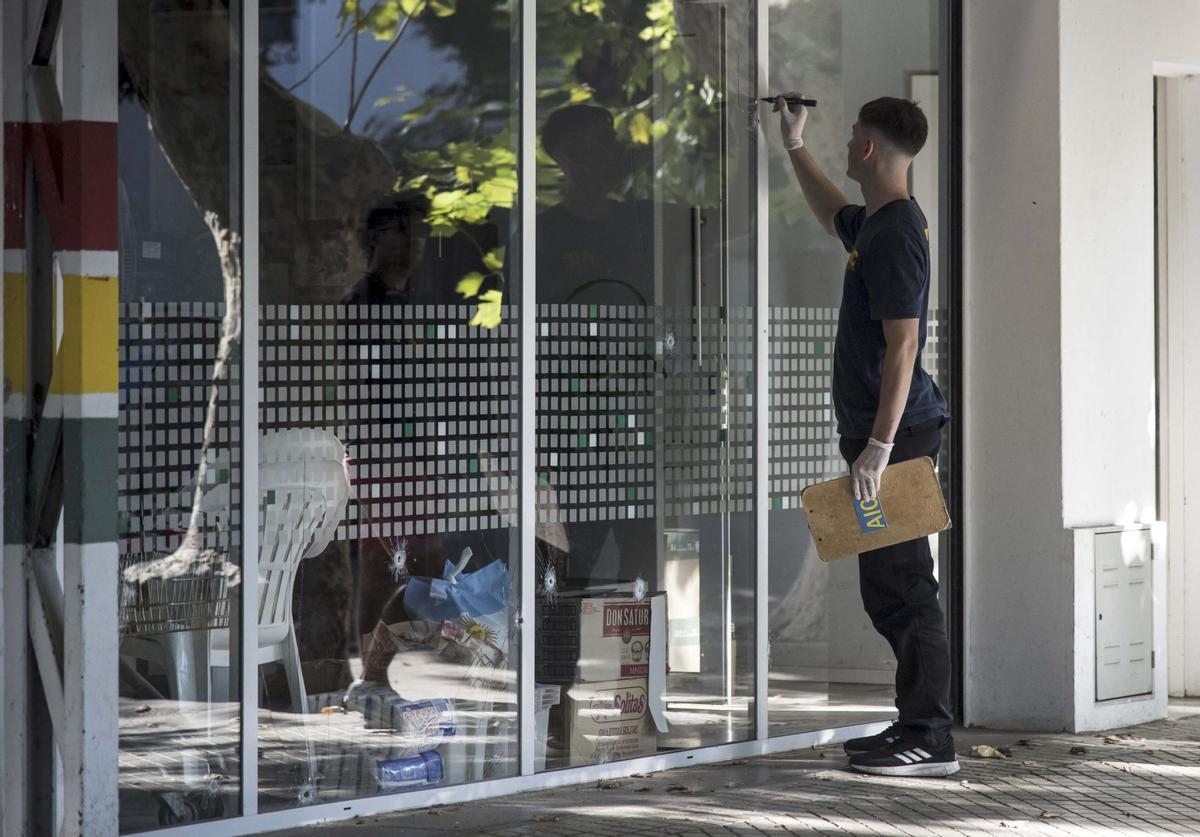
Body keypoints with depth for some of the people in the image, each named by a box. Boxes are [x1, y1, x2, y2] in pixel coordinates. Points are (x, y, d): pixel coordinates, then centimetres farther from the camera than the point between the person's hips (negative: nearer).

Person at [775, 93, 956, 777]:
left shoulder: (896, 235, -16)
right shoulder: (876, 224, 15)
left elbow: (902, 346, -22)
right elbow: (834, 215, 42)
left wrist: (879, 447, -25)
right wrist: (795, 145, 49)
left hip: (896, 435, -10)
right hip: (881, 433, 10)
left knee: (902, 588, -9)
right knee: (889, 590, 12)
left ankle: (930, 740, -8)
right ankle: (918, 724, 17)